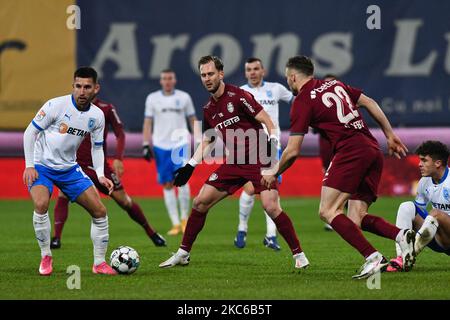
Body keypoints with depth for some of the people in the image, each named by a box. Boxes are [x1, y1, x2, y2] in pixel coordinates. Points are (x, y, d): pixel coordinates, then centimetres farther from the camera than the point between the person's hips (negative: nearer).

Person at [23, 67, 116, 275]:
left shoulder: (97, 116, -2)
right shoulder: (56, 105, -18)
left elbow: (97, 147, 10)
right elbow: (30, 132, -12)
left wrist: (100, 175, -4)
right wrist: (29, 165, -17)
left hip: (69, 168, 5)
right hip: (41, 166, -5)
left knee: (100, 211, -2)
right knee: (41, 204, -32)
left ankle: (99, 263, 12)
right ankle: (46, 257, -13)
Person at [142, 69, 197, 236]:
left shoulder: (184, 97, 7)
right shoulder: (152, 98, 7)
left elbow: (193, 120, 12)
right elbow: (147, 123, 8)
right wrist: (146, 145, 0)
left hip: (181, 143, -1)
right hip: (161, 146, 1)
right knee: (167, 184, 0)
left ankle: (184, 218, -3)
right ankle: (176, 224, 4)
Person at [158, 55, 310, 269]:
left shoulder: (237, 96, -11)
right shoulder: (209, 110, 10)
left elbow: (267, 121, -12)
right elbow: (206, 142, 22)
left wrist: (273, 141, -28)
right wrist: (190, 166, 15)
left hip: (259, 159, -7)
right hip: (234, 162, 7)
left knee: (271, 207, -22)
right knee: (200, 202, 2)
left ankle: (298, 254, -10)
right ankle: (183, 254, 14)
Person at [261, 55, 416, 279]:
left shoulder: (302, 101, 1)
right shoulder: (335, 85, 23)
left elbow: (293, 151, 0)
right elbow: (369, 103, 24)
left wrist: (274, 174, 16)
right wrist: (390, 135, 28)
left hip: (350, 152, -8)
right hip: (374, 151, 8)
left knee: (328, 211, -10)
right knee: (356, 219, 7)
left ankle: (373, 258, -23)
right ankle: (401, 235, -15)